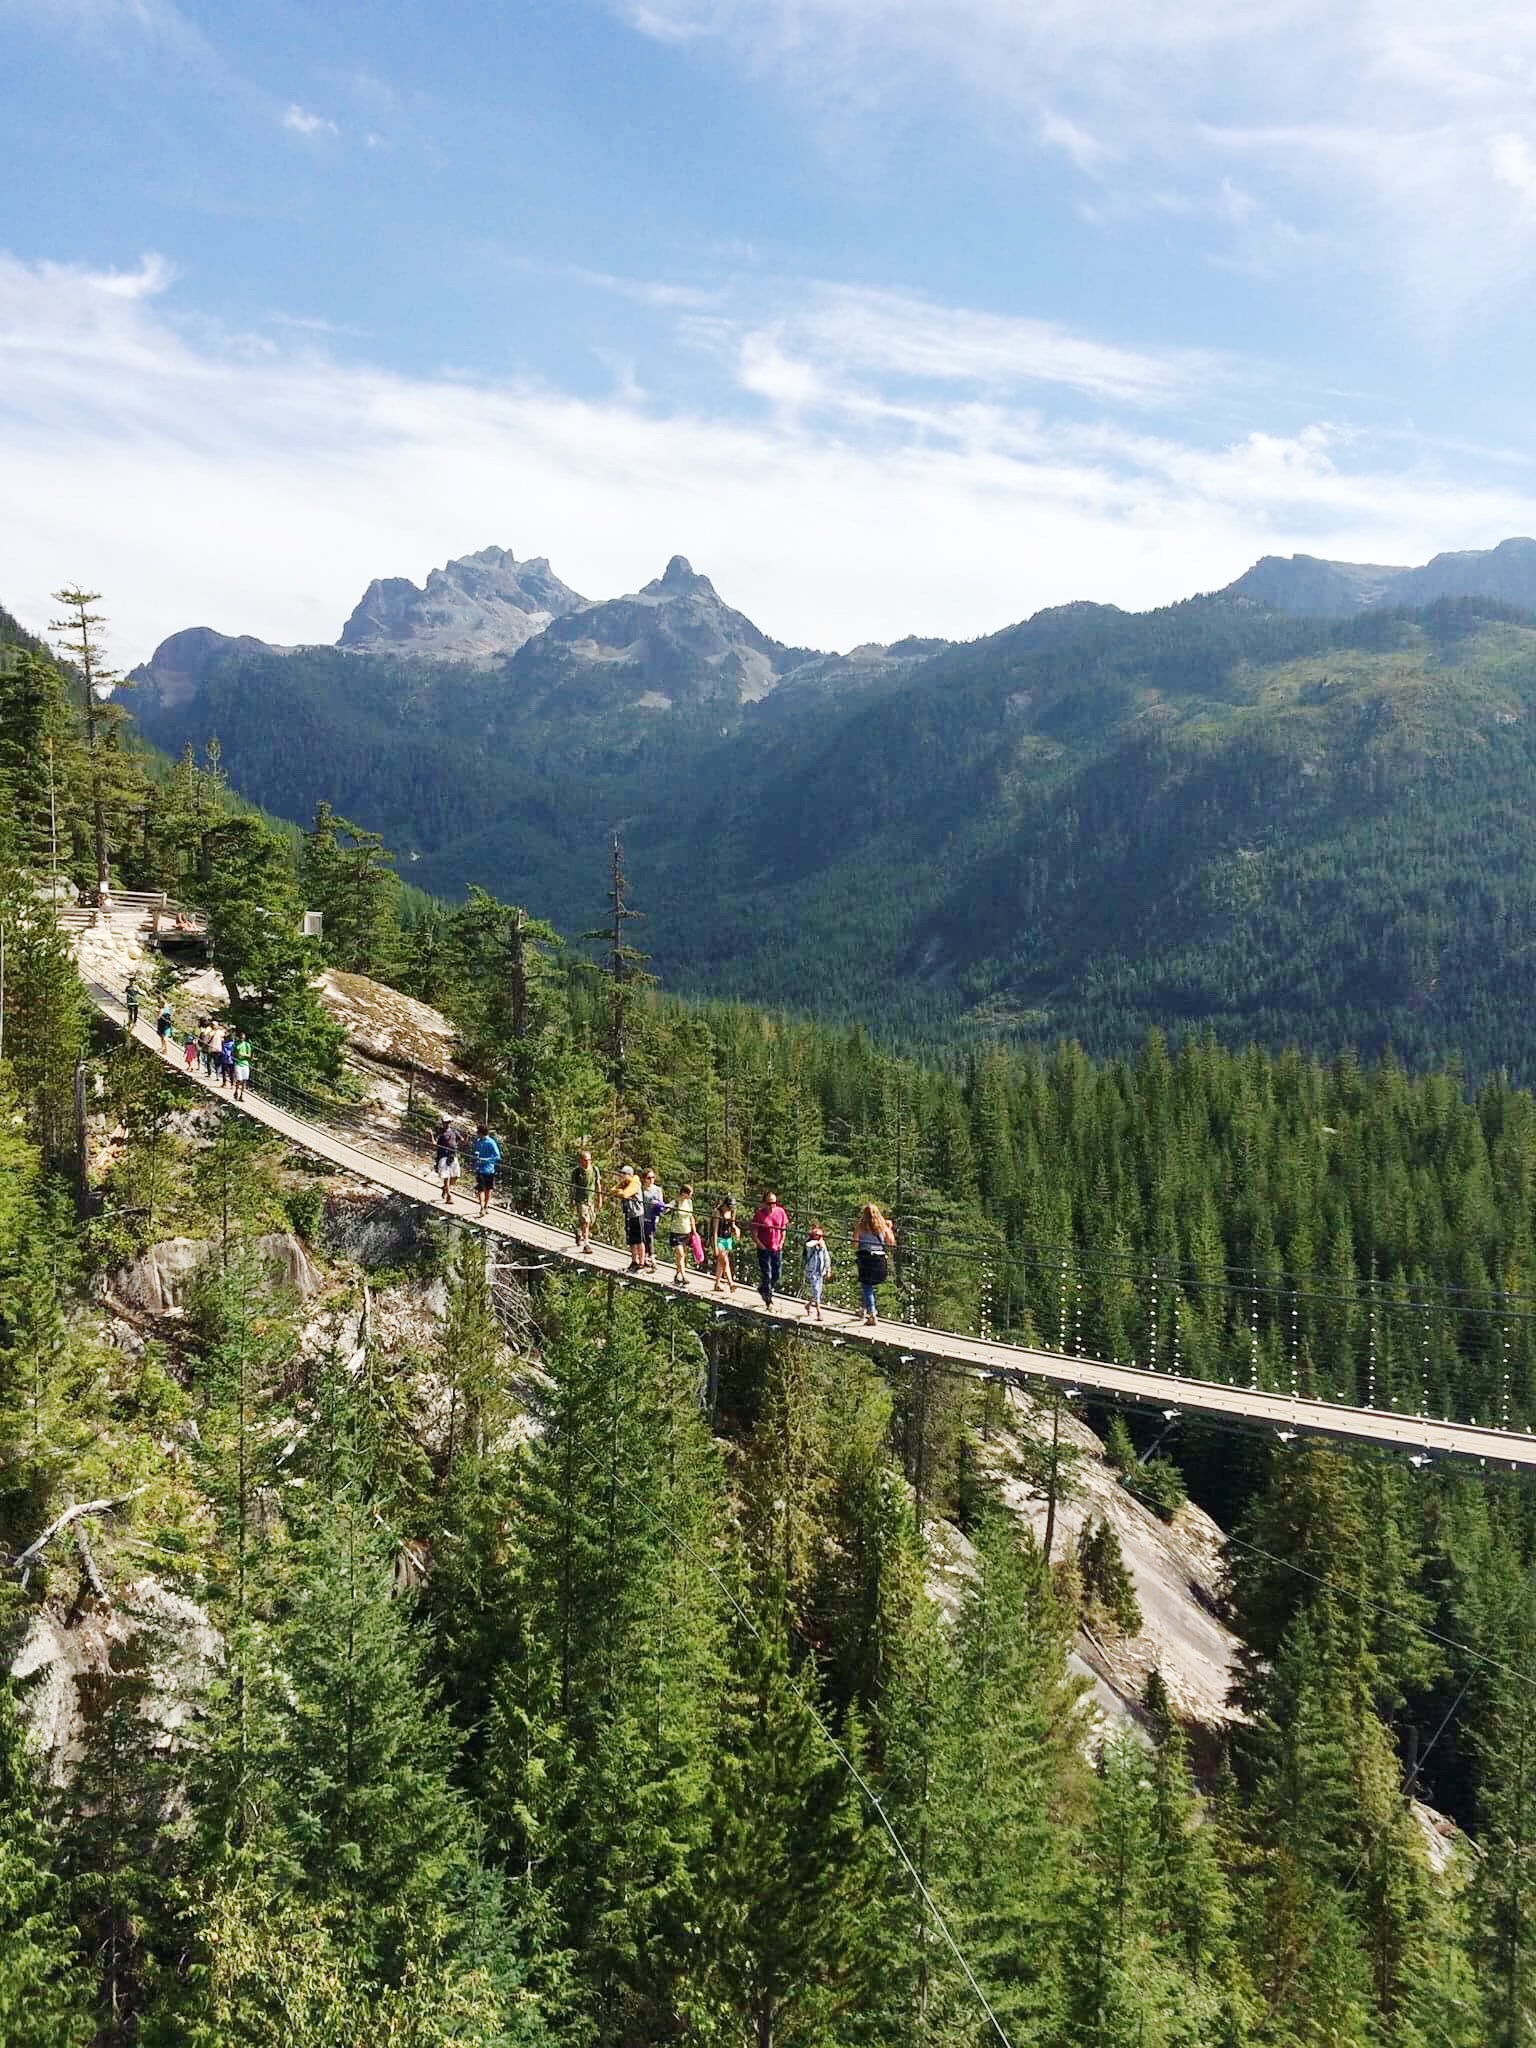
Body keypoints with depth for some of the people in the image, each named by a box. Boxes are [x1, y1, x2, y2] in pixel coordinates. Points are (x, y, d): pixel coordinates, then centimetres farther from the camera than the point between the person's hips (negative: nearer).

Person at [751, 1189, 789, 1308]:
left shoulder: (780, 1212, -4)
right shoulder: (759, 1214, -15)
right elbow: (754, 1235, -9)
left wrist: (781, 1243, 3)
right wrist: (761, 1246, -13)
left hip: (777, 1249, 4)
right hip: (764, 1249, -4)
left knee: (777, 1275, 11)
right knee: (766, 1275, 0)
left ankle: (763, 1290, 37)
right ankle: (768, 1300, 14)